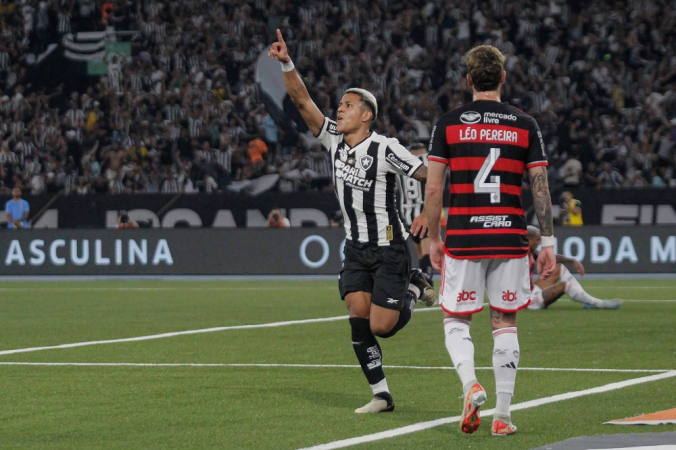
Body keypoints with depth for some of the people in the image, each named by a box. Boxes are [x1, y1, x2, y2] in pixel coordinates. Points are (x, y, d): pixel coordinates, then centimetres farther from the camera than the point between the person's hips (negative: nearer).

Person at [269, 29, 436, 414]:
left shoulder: (386, 149, -17)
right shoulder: (333, 139, 0)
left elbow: (432, 177, -14)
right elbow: (302, 99, -6)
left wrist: (429, 214, -26)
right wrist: (286, 64, -17)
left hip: (389, 249, -5)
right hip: (356, 248, 5)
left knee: (381, 326, -8)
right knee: (359, 318, -8)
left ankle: (415, 288, 22)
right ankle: (381, 395, 0)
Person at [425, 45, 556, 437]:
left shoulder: (448, 124, 1)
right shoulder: (526, 125, 2)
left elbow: (433, 189, 0)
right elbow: (541, 189, 0)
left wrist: (434, 239, 9)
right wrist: (548, 242, 5)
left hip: (463, 239, -1)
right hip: (510, 238, 1)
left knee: (456, 320, 12)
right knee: (505, 324, 9)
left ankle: (470, 383, -15)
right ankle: (502, 416, 7)